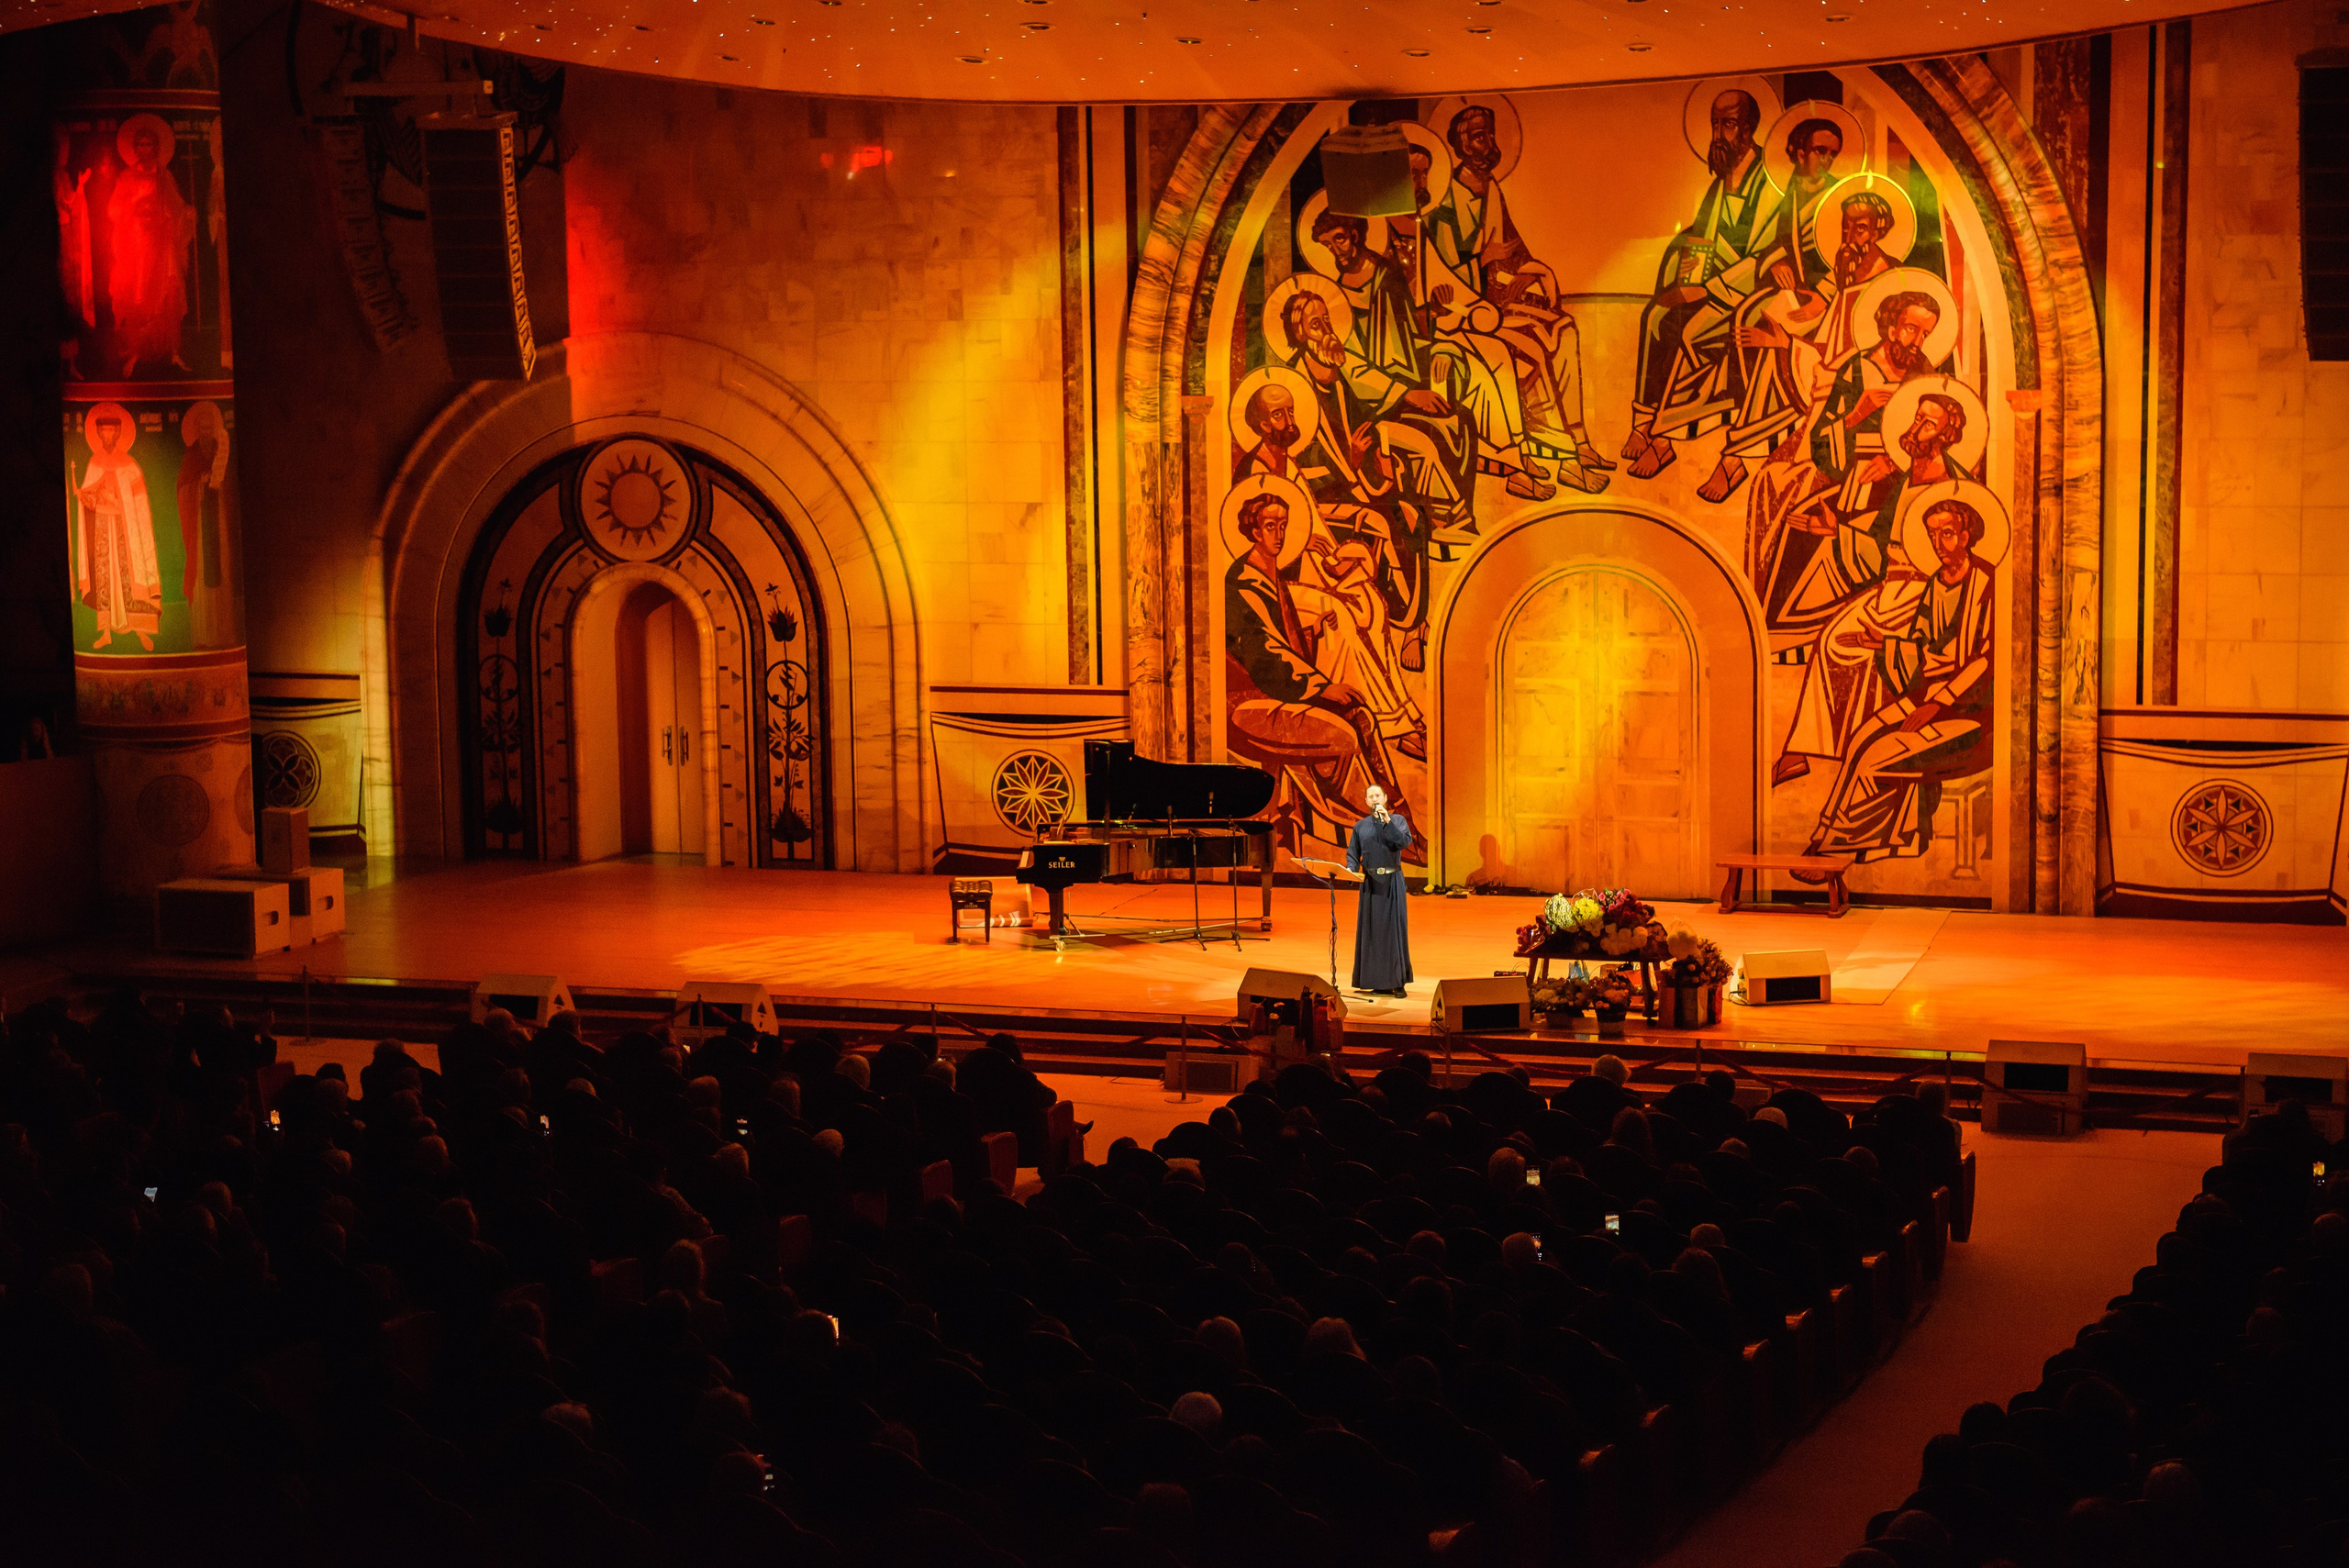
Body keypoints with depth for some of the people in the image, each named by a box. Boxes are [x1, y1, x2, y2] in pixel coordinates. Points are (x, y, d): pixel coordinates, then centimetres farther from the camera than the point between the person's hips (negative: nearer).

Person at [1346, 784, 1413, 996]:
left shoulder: (1397, 820, 6)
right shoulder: (1361, 826, 11)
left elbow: (1405, 842, -11)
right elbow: (1352, 852, 10)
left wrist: (1387, 821, -14)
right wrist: (1350, 869, -10)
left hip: (1392, 881, -2)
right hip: (1371, 883, 2)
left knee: (1394, 928, -5)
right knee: (1372, 929, 0)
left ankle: (1398, 981, 0)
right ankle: (1379, 983, 5)